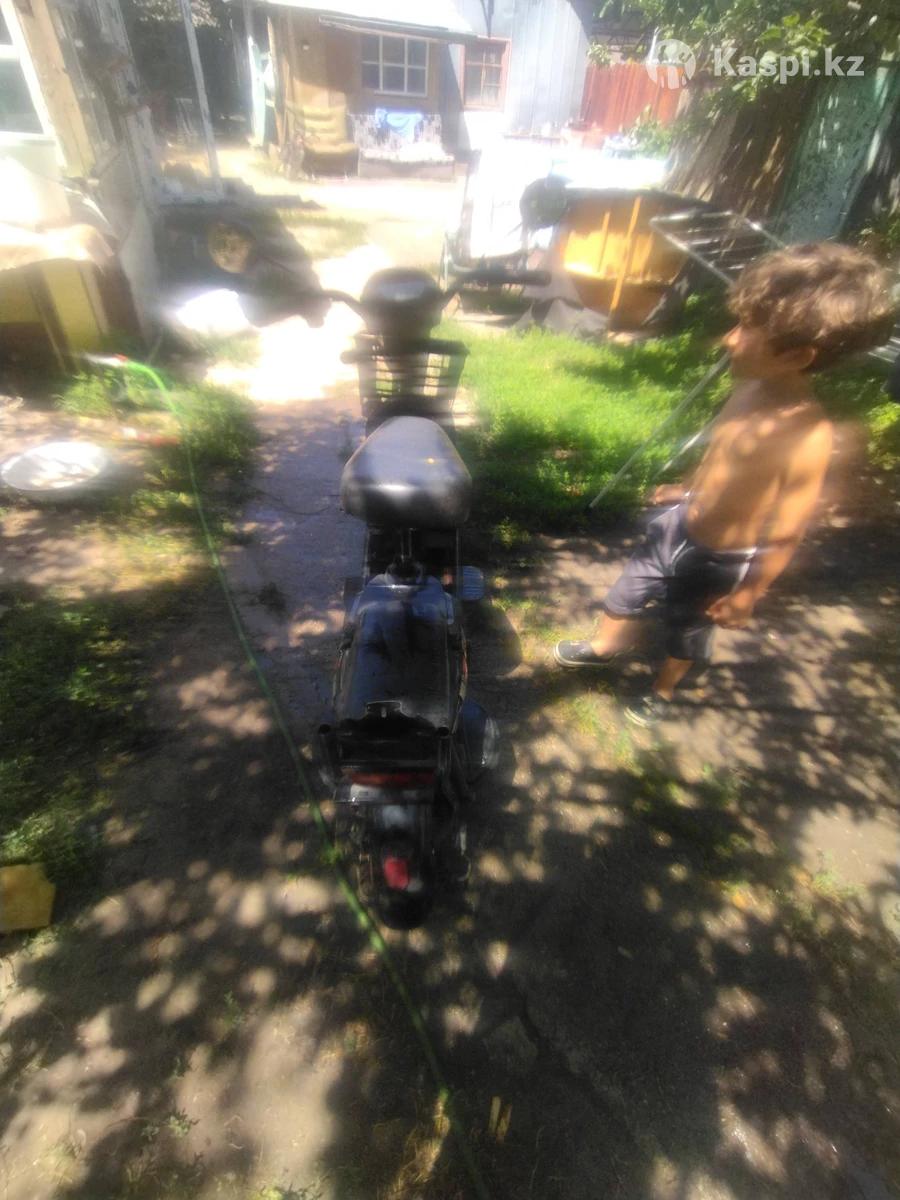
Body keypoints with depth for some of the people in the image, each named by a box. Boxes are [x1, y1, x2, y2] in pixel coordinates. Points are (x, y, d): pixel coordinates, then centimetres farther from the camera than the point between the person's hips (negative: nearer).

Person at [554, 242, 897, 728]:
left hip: (716, 561, -6)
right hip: (678, 525, 6)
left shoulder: (807, 438, -30)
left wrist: (747, 595, -13)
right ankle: (602, 647, 53)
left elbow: (785, 535, -22)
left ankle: (661, 693, 49)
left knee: (687, 631, 19)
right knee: (627, 591, 23)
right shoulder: (752, 386, -10)